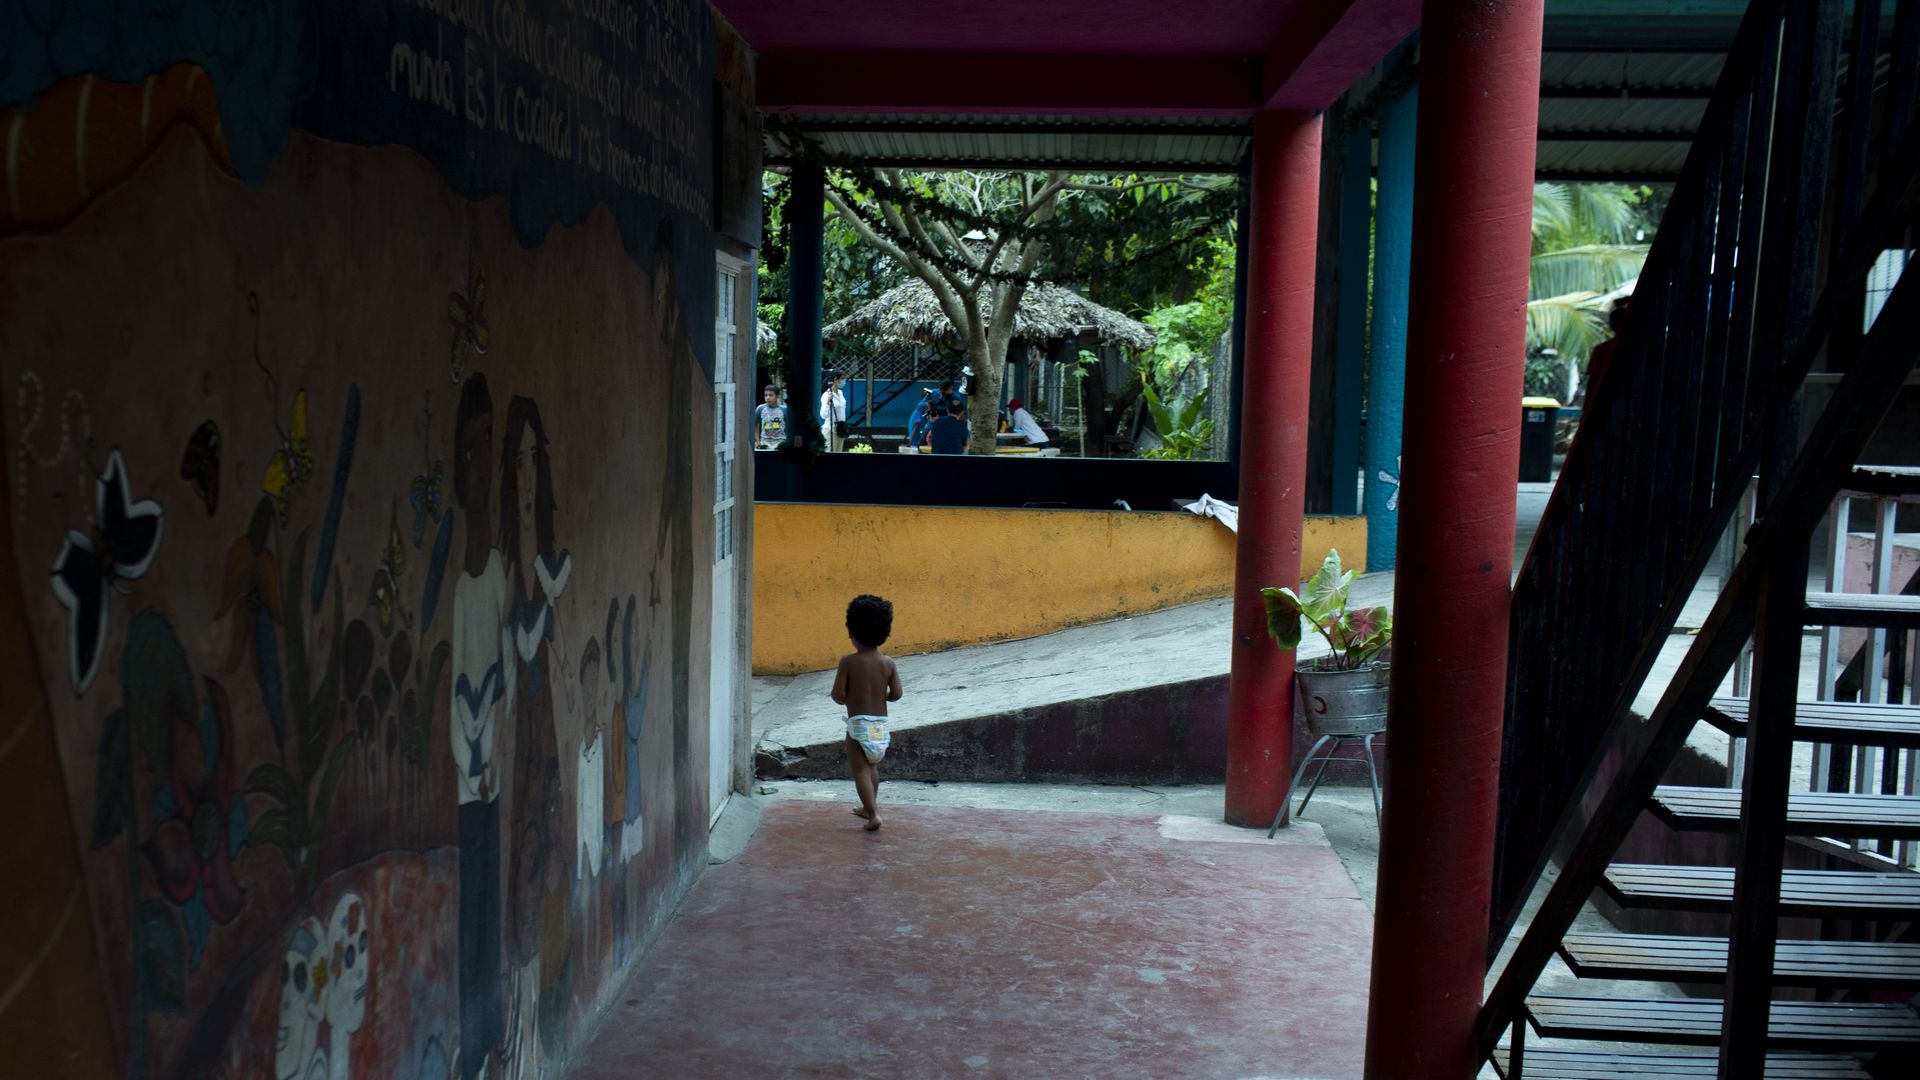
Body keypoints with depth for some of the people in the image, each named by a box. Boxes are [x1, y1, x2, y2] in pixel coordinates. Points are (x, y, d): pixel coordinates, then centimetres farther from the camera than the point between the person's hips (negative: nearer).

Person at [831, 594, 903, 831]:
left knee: (861, 770, -2)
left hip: (858, 723, -5)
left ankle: (874, 814, -14)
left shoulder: (849, 661, -12)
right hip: (881, 723, 5)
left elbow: (837, 695, -13)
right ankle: (869, 807, 37)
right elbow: (896, 694, -4)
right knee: (872, 767, 23)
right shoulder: (888, 662, -3)